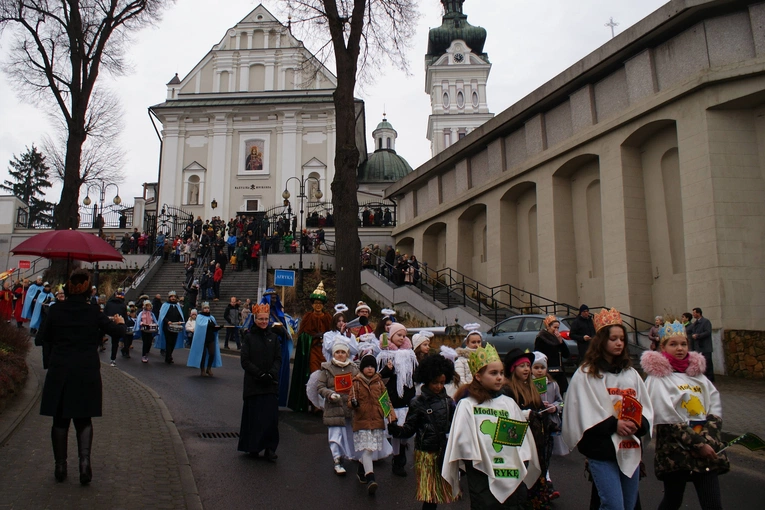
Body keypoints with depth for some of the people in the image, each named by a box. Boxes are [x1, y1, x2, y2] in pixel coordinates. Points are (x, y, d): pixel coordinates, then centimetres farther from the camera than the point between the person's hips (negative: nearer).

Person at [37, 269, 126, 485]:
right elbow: (117, 332, 0)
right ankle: (85, 459, -5)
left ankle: (60, 465, 19)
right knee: (83, 419, 11)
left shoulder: (56, 309, -4)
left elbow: (45, 337, 7)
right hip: (87, 373, -1)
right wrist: (120, 322, 21)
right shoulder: (94, 313, -8)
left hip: (59, 372, 1)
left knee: (60, 420, 13)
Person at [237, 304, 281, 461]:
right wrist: (259, 374, -15)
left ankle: (270, 448, 6)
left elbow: (278, 359, 5)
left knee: (271, 416, -2)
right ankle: (253, 447, 17)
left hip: (271, 383, 2)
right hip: (253, 384, -2)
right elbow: (245, 361, -4)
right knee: (254, 416, 3)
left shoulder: (273, 337, 8)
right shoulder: (249, 337, 1)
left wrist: (271, 374, -12)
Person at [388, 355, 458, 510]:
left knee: (440, 490, 11)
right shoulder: (418, 403, -7)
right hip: (425, 453, -3)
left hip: (444, 452, 3)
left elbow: (454, 426, 5)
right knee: (430, 492, 2)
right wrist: (396, 430, -26)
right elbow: (409, 429, -8)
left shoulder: (448, 402, 2)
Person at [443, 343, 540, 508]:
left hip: (513, 477, 4)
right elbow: (463, 442, -8)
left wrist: (523, 463, -1)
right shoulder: (467, 405, -4)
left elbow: (523, 435, 9)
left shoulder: (509, 403, 9)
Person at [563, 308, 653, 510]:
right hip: (602, 450, -6)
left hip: (631, 449, 6)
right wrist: (613, 425, -19)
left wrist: (639, 424, -10)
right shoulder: (585, 374, -6)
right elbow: (583, 412, -11)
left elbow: (646, 407, 9)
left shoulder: (630, 373, 12)